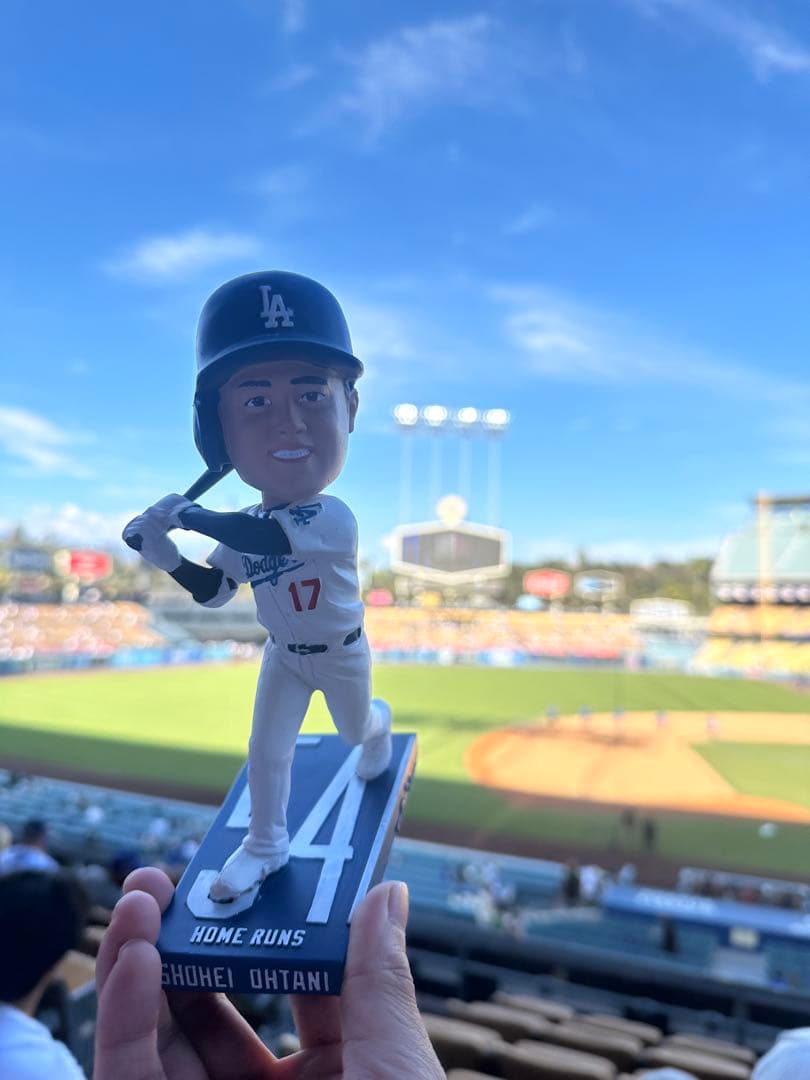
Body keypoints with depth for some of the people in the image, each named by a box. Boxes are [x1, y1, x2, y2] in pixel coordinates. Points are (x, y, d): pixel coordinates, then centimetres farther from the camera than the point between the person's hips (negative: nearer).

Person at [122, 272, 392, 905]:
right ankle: (266, 845, 29)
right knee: (266, 751, 8)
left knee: (355, 729, 23)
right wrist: (163, 552, -20)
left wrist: (187, 514, -38)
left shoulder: (333, 519, -36)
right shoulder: (244, 529, -15)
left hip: (340, 654, -3)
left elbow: (262, 535, -52)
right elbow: (213, 592, -5)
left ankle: (378, 719, 59)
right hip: (284, 656, 4)